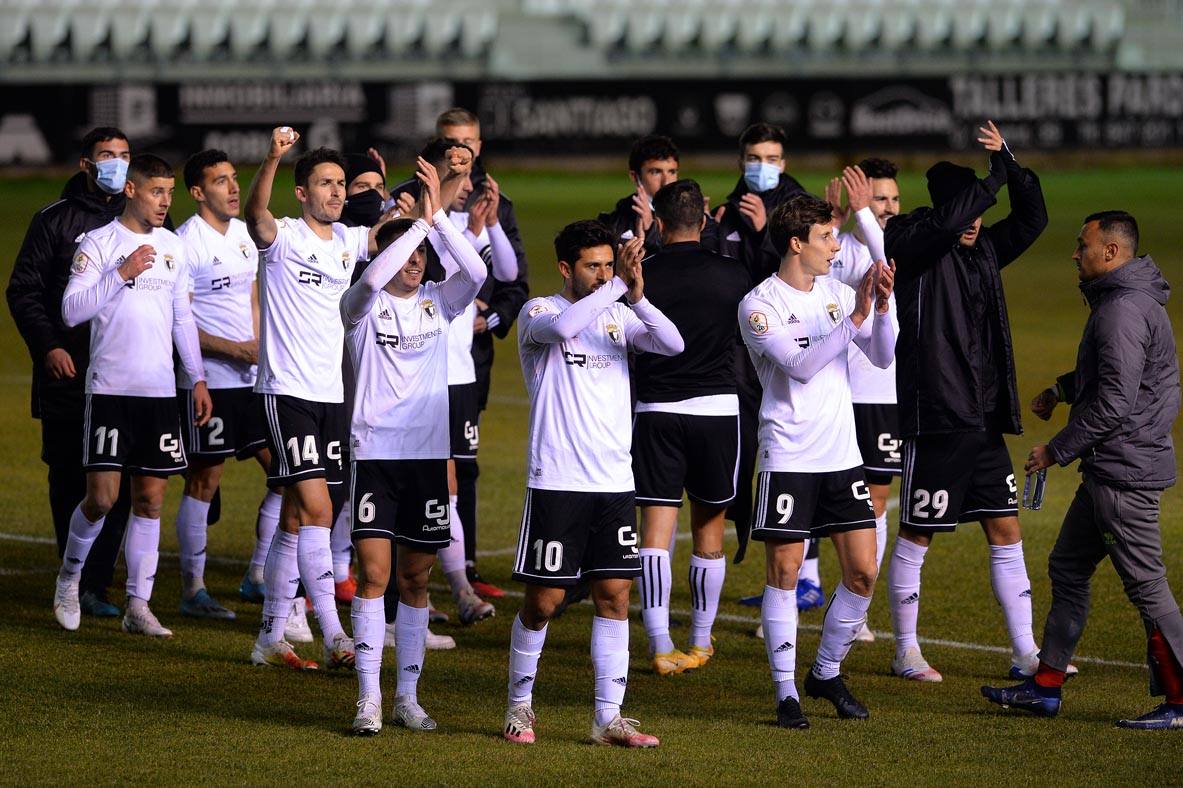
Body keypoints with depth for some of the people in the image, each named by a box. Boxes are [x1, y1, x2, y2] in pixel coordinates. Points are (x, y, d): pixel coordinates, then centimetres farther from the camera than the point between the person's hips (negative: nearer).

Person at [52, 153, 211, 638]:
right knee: (102, 497, -8)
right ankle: (69, 576, 16)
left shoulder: (173, 248, 12)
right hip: (110, 388, -5)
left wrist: (198, 379, 15)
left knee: (151, 499, 3)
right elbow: (71, 311, -12)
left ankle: (138, 605, 7)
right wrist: (122, 274, -20)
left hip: (160, 391, 5)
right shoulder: (98, 243, -4)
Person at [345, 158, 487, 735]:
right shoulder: (365, 306, -1)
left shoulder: (437, 303, 8)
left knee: (415, 579, 8)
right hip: (375, 453, -3)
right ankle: (369, 698, -7)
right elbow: (372, 278, -24)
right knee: (374, 573, -10)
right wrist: (420, 221, -23)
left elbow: (475, 272, -10)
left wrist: (438, 216, -17)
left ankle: (408, 695, 15)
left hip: (428, 454, 3)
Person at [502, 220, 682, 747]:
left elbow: (673, 345, -6)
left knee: (614, 597, 1)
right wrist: (618, 286, -28)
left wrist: (637, 297, -20)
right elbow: (562, 327, -27)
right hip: (556, 481, -4)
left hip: (614, 481, 4)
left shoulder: (618, 316, 10)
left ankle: (608, 718, 4)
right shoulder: (538, 313, -2)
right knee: (543, 600, 1)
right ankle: (519, 706, 18)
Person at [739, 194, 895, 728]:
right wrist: (854, 318, -26)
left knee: (862, 572, 2)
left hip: (841, 456, 6)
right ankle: (785, 691, 3)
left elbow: (883, 357, 3)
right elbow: (802, 366, -20)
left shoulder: (837, 294, 8)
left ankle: (826, 674, 20)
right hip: (788, 458, -6)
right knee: (783, 572, -4)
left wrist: (881, 307, -14)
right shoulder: (760, 305, -9)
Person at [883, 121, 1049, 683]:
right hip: (935, 419, -7)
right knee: (917, 535, 3)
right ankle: (906, 652, 13)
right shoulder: (912, 244, -9)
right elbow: (947, 221, -28)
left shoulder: (983, 249, 12)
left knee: (1006, 532, 8)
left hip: (985, 420, 7)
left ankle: (1024, 653, 14)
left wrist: (1008, 164, -4)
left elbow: (1032, 219, 8)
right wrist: (995, 176, -21)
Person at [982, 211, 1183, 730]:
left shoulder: (1122, 312, -20)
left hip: (1125, 471, -11)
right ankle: (1046, 686, 22)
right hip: (1107, 470, 11)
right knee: (1067, 569, 16)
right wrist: (1062, 389, 22)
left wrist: (1057, 450, -16)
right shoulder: (1121, 301, 14)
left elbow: (1114, 403, -24)